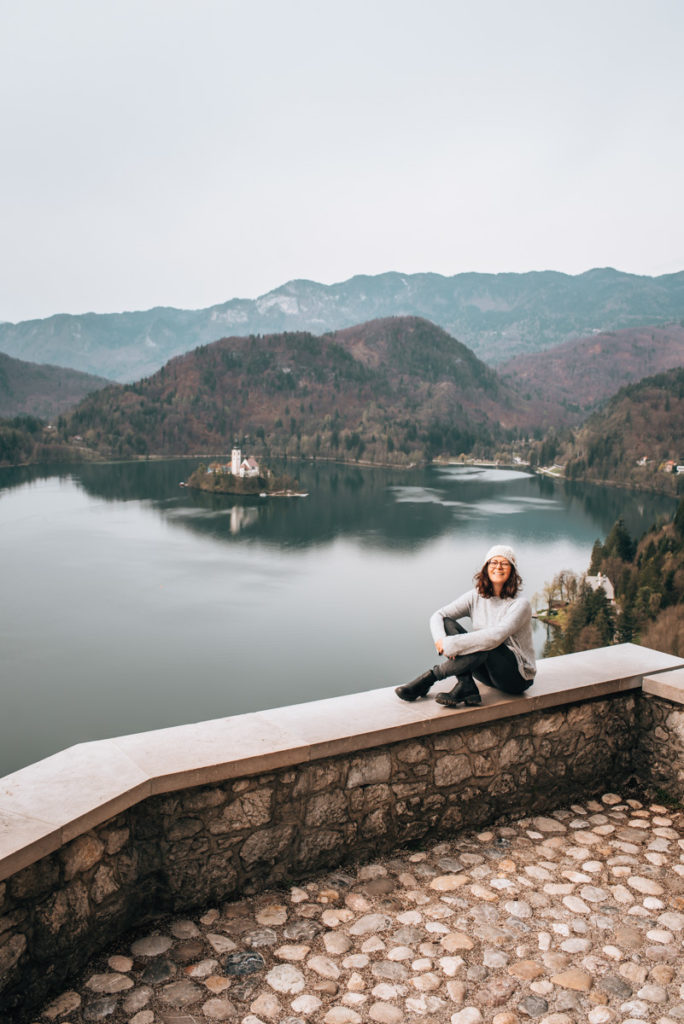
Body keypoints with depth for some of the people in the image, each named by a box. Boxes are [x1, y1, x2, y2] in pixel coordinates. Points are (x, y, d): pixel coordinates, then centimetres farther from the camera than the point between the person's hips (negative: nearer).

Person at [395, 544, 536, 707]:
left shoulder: (520, 604, -17)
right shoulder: (476, 597, 0)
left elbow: (495, 636, -32)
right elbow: (437, 616, -5)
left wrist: (450, 644, -32)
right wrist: (440, 639, -28)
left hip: (518, 677, -5)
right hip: (488, 673, 5)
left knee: (485, 646, -37)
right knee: (447, 623, -14)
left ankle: (430, 676, -22)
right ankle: (466, 688, -27)